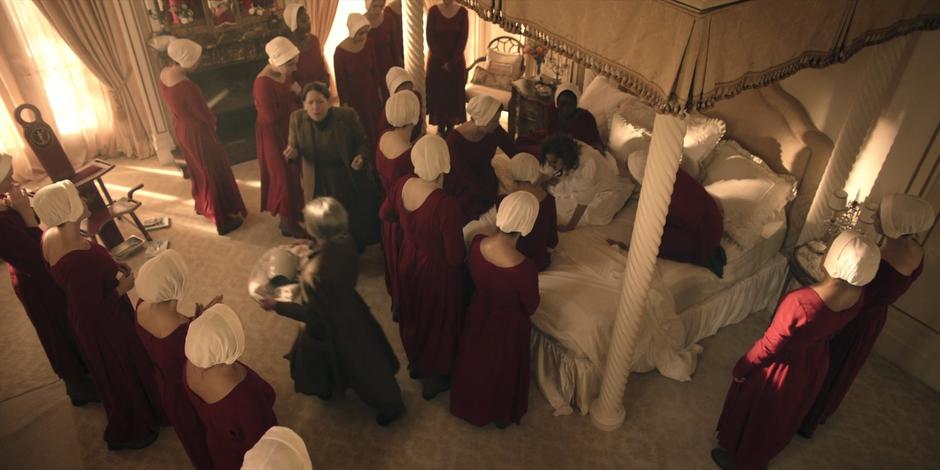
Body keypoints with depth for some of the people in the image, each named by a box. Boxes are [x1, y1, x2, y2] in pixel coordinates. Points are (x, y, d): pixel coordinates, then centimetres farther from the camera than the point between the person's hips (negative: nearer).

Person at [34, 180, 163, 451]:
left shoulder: (52, 236, -11)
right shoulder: (79, 261, -40)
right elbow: (92, 312, -30)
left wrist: (110, 268, -1)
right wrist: (122, 287, -17)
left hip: (89, 319, 9)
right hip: (103, 326, -9)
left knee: (115, 372, 31)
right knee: (122, 374, 17)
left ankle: (127, 424, 57)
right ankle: (129, 432, 43)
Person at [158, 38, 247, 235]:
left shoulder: (164, 74, -5)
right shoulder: (185, 86, -34)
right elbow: (204, 115, -22)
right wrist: (213, 121, 1)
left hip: (181, 128, 9)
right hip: (197, 133, -9)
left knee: (198, 169, 28)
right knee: (215, 173, 8)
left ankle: (204, 206, 49)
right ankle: (224, 218, 21)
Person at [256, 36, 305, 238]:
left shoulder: (283, 73, -3)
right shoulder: (263, 83, -29)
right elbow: (271, 117, -28)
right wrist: (292, 95, -23)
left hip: (288, 129, 9)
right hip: (273, 135, -8)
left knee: (294, 172, 19)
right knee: (284, 176, 2)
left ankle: (295, 211, 38)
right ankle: (287, 223, 16)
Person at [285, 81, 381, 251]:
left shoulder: (347, 115, -17)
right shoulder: (297, 118, -12)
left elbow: (363, 141, -4)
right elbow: (293, 146, 2)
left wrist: (361, 156, -25)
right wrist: (292, 152, -23)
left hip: (351, 179, -1)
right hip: (319, 182, 1)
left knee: (357, 222, 15)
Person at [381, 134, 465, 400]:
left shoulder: (402, 185, -16)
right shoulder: (446, 204, -36)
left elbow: (386, 214, 6)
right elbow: (456, 257, -27)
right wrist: (462, 249, -5)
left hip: (408, 261, 6)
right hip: (437, 270, -6)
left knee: (414, 314, 30)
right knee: (437, 321, 20)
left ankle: (416, 363, 55)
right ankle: (433, 378, 42)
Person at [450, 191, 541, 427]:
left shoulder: (477, 243, -24)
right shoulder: (525, 268, -38)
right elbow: (531, 307, -19)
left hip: (478, 313, 4)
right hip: (508, 325, -4)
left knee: (475, 362, 31)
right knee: (503, 369, 25)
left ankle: (472, 405, 57)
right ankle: (501, 414, 52)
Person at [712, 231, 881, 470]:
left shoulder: (800, 303, -43)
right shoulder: (858, 295, -21)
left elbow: (768, 346, -27)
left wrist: (741, 368, -12)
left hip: (782, 368, -6)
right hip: (815, 363, 6)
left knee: (755, 413, 23)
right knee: (783, 416, 31)